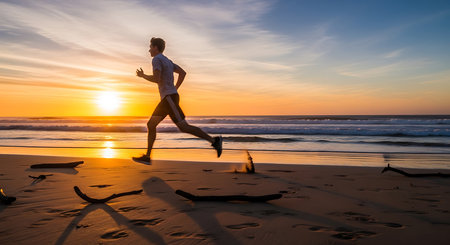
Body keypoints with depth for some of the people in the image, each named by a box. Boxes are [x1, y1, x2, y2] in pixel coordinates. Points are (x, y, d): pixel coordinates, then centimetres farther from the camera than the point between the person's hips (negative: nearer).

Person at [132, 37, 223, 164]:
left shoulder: (156, 59, -7)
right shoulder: (167, 60, 22)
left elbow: (156, 79, -20)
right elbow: (183, 73, 22)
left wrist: (143, 75, -2)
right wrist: (175, 89, 20)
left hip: (169, 98, -10)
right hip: (168, 99, 10)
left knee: (184, 127, -13)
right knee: (151, 124, 7)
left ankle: (214, 140, -10)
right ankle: (147, 156, 7)